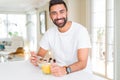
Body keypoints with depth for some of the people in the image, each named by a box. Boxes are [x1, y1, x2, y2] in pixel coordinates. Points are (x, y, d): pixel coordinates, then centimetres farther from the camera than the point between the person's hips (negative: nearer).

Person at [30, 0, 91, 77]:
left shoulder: (81, 30, -15)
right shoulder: (49, 33, 0)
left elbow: (82, 63, -20)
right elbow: (40, 55, 7)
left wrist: (65, 70, -38)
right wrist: (36, 60, -16)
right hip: (60, 72, 4)